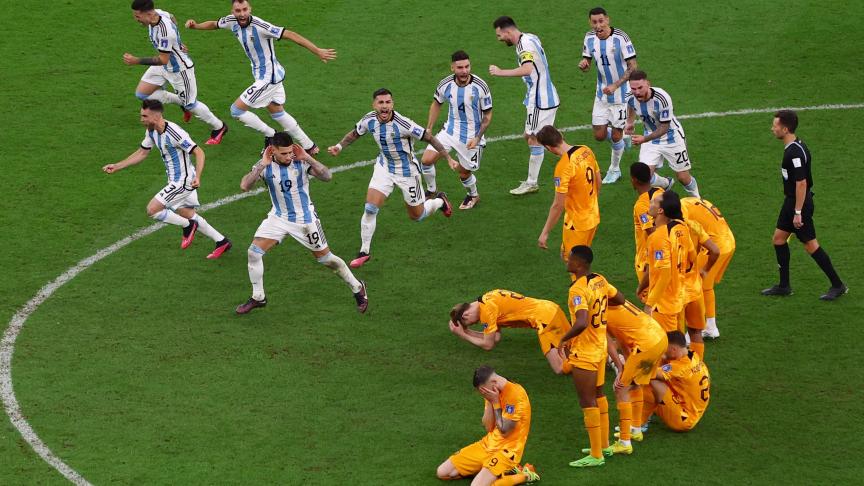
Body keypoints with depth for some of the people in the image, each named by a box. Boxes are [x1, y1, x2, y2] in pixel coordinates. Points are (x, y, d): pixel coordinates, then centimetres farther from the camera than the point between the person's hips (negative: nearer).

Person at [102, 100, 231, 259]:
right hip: (177, 181, 10)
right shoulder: (151, 131, 0)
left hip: (183, 181, -10)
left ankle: (187, 226, 8)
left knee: (152, 210, -10)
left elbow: (199, 152, -26)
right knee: (189, 215, 18)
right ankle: (222, 242, 27)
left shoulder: (174, 133, -27)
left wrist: (197, 177, -40)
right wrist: (116, 167, 11)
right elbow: (142, 153, 14)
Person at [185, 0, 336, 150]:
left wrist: (317, 51, -32)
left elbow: (290, 35, -29)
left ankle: (271, 136, 9)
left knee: (236, 110, -5)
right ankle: (309, 147, 32)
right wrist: (195, 26, -3)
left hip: (268, 78, -9)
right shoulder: (232, 21, -5)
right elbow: (214, 24, 16)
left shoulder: (259, 26, -28)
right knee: (277, 112, 23)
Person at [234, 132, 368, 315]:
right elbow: (245, 186, -25)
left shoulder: (301, 162, -17)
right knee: (254, 252, -10)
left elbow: (327, 176, -26)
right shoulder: (265, 165, -13)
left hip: (305, 219, -2)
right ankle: (258, 298, 8)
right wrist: (262, 165, -32)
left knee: (325, 258, 4)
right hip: (279, 217, 2)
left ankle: (357, 288, 26)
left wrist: (308, 158, -33)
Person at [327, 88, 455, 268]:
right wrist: (339, 146, -9)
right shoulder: (369, 120, -15)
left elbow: (429, 137, -21)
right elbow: (355, 133, 7)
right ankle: (364, 252, 3)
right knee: (370, 209, -12)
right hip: (384, 167, 3)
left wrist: (448, 158, -22)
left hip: (407, 171, -3)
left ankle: (439, 201, 45)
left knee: (417, 216, 12)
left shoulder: (403, 124, -31)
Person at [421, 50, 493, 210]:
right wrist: (428, 129, 8)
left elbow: (487, 115, -8)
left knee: (464, 173, 7)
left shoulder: (480, 87, -19)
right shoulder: (446, 84, -11)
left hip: (471, 137, -3)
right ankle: (431, 190, 16)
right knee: (427, 159, -11)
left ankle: (473, 195, 40)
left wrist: (477, 138, -17)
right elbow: (437, 104, 10)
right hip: (450, 130, 3)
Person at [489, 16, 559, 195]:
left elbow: (527, 69, -37)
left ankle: (531, 183, 4)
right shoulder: (530, 38, 12)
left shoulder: (525, 44, -19)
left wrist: (501, 72, -32)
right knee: (529, 136, 15)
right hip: (541, 97, 10)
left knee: (534, 140, -3)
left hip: (540, 100, -10)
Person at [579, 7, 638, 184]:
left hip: (621, 94, -5)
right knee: (599, 135, 4)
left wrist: (615, 86, -28)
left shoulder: (621, 38, -22)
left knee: (616, 135, 3)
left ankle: (614, 169, 27)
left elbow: (633, 67, -19)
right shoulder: (589, 38, -5)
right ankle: (622, 138, 37)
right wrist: (583, 65, -19)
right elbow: (587, 64, 7)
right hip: (602, 94, 5)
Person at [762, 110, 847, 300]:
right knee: (779, 238, 14)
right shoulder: (795, 146, 7)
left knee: (810, 244, -2)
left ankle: (837, 285, 7)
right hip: (791, 201, 10)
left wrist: (798, 212, -24)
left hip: (800, 203, -10)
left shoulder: (795, 152, -24)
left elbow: (801, 183, -26)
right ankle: (784, 286, 22)